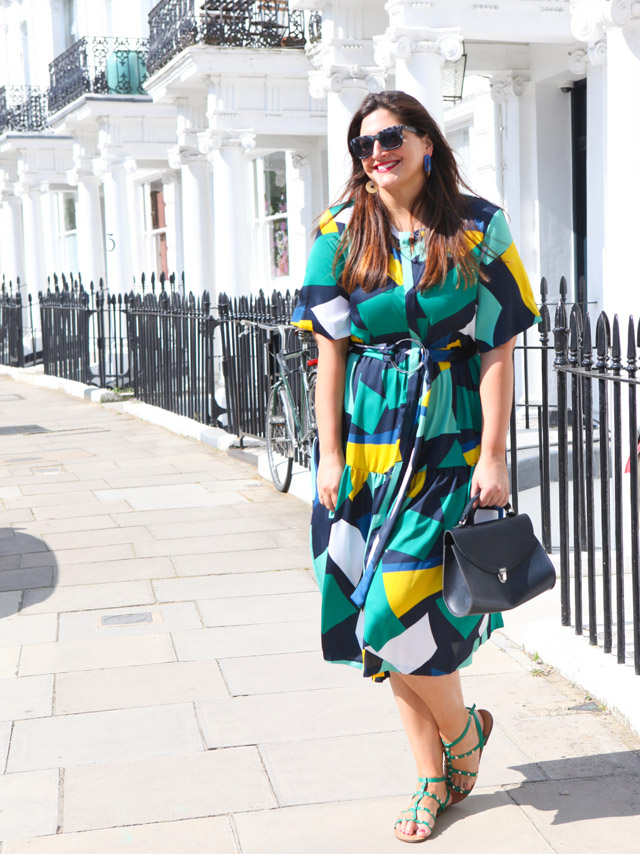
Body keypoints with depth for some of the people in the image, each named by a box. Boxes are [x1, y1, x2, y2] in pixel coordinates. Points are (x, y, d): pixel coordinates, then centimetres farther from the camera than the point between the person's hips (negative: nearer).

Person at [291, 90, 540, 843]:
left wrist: (493, 456, -10)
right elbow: (331, 351, 3)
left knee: (399, 614, -9)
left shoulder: (476, 229, -2)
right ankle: (433, 777, 22)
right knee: (380, 618, 6)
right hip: (367, 441, 3)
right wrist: (330, 455, -2)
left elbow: (498, 349, -4)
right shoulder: (341, 234, 3)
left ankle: (461, 731, 22)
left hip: (448, 442, -3)